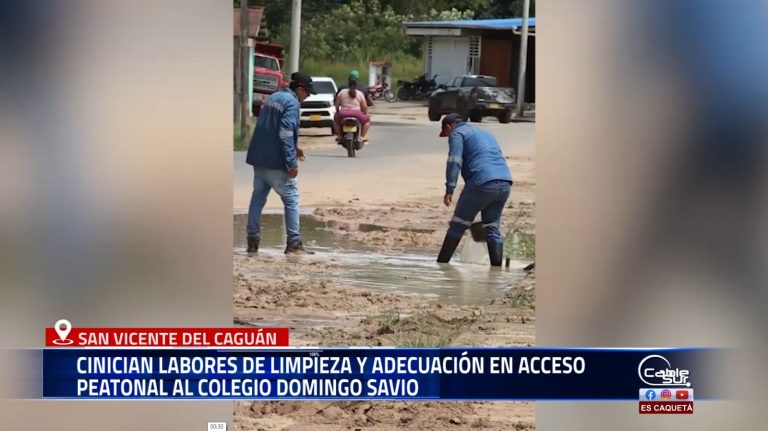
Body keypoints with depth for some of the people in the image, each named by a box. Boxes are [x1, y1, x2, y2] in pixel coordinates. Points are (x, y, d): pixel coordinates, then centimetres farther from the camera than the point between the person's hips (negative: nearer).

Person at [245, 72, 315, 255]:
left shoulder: (273, 97, 16)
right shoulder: (291, 103, -13)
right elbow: (285, 134, -21)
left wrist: (293, 147, 27)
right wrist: (292, 163, -20)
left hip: (259, 158, 8)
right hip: (276, 162, -8)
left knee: (258, 198, 10)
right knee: (291, 200, 1)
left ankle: (253, 241, 9)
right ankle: (293, 243, 0)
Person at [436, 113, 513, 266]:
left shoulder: (457, 134, 8)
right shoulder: (485, 133, 32)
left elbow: (455, 161, -7)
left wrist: (449, 189, -12)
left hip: (482, 184, -7)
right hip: (505, 183, 7)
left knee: (458, 225, 4)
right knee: (493, 229, 12)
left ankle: (441, 263, 9)